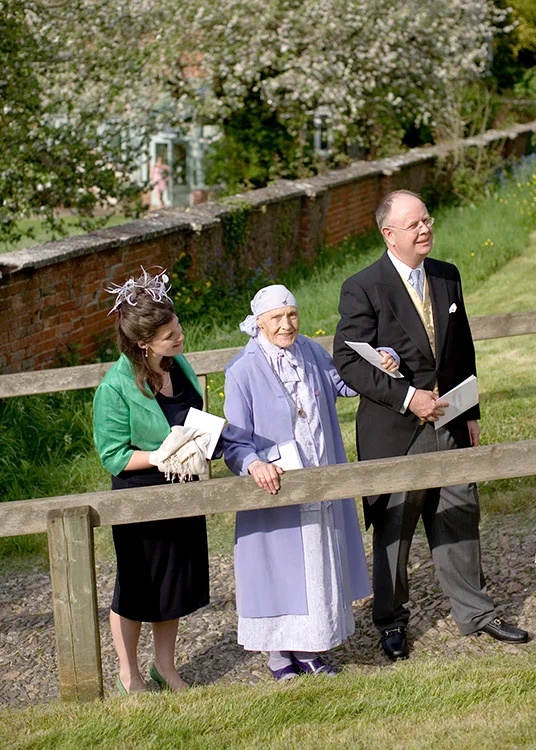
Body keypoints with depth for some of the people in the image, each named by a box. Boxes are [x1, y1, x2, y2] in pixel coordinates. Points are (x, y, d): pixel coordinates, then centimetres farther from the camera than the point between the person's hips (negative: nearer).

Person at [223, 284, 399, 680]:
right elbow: (234, 439, -12)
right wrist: (254, 464, -33)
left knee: (318, 565, 12)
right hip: (275, 487, -5)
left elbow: (342, 381, 21)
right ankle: (278, 652, 19)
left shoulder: (311, 353, 3)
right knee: (279, 567, 3)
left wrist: (380, 361, 2)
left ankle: (308, 648, 27)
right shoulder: (243, 371, -13)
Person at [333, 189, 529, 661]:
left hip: (450, 424, 5)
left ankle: (474, 613, 27)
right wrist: (406, 398, -20)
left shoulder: (448, 277, 8)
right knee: (393, 529, 7)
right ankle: (391, 622, 23)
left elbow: (463, 349, 15)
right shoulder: (363, 289, -11)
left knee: (460, 518, 13)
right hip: (395, 431, -5)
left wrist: (471, 412, 12)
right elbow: (349, 361, -15)